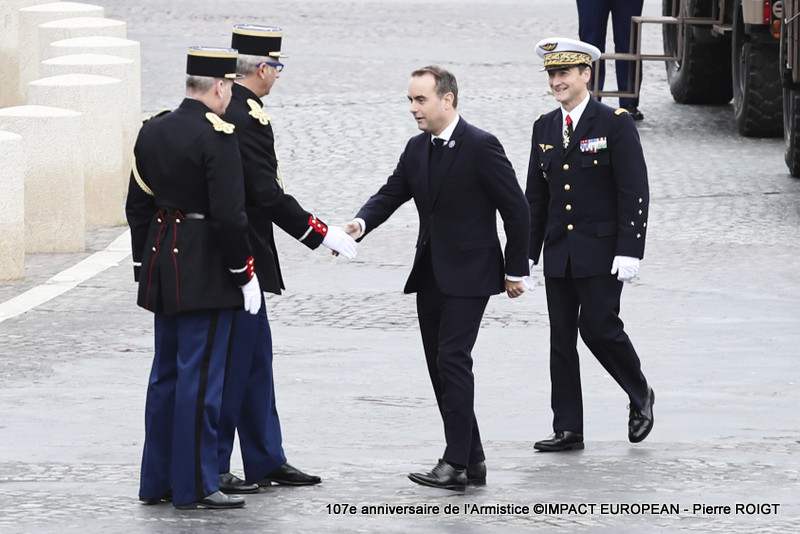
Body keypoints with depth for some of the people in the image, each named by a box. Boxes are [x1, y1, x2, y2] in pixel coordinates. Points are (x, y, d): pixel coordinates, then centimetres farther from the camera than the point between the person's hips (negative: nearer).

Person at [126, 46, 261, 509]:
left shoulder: (152, 132, 8)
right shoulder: (217, 137, -16)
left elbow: (138, 207, 12)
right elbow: (229, 215, -19)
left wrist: (145, 266, 19)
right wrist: (246, 273, -11)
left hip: (162, 268, 8)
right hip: (207, 274, -8)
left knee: (167, 374, 14)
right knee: (201, 377, -4)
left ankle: (158, 480, 19)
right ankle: (195, 485, -2)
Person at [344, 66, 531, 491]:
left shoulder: (480, 147, -13)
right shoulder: (417, 150, 9)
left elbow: (516, 209, -10)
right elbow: (391, 194, 6)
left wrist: (515, 270, -8)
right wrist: (360, 224, -16)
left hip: (468, 275, -8)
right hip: (431, 275, 8)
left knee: (453, 359, -15)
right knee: (440, 366, 8)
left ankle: (456, 463, -16)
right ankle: (471, 459, 15)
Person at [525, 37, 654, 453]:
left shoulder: (615, 124, -7)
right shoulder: (544, 127, 10)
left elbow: (634, 193, -10)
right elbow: (535, 196, 15)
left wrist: (630, 251, -16)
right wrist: (526, 254, 11)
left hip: (600, 252, -5)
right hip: (558, 253, 5)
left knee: (599, 328, -9)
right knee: (561, 338, 4)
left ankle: (640, 396, 17)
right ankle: (567, 430, 9)